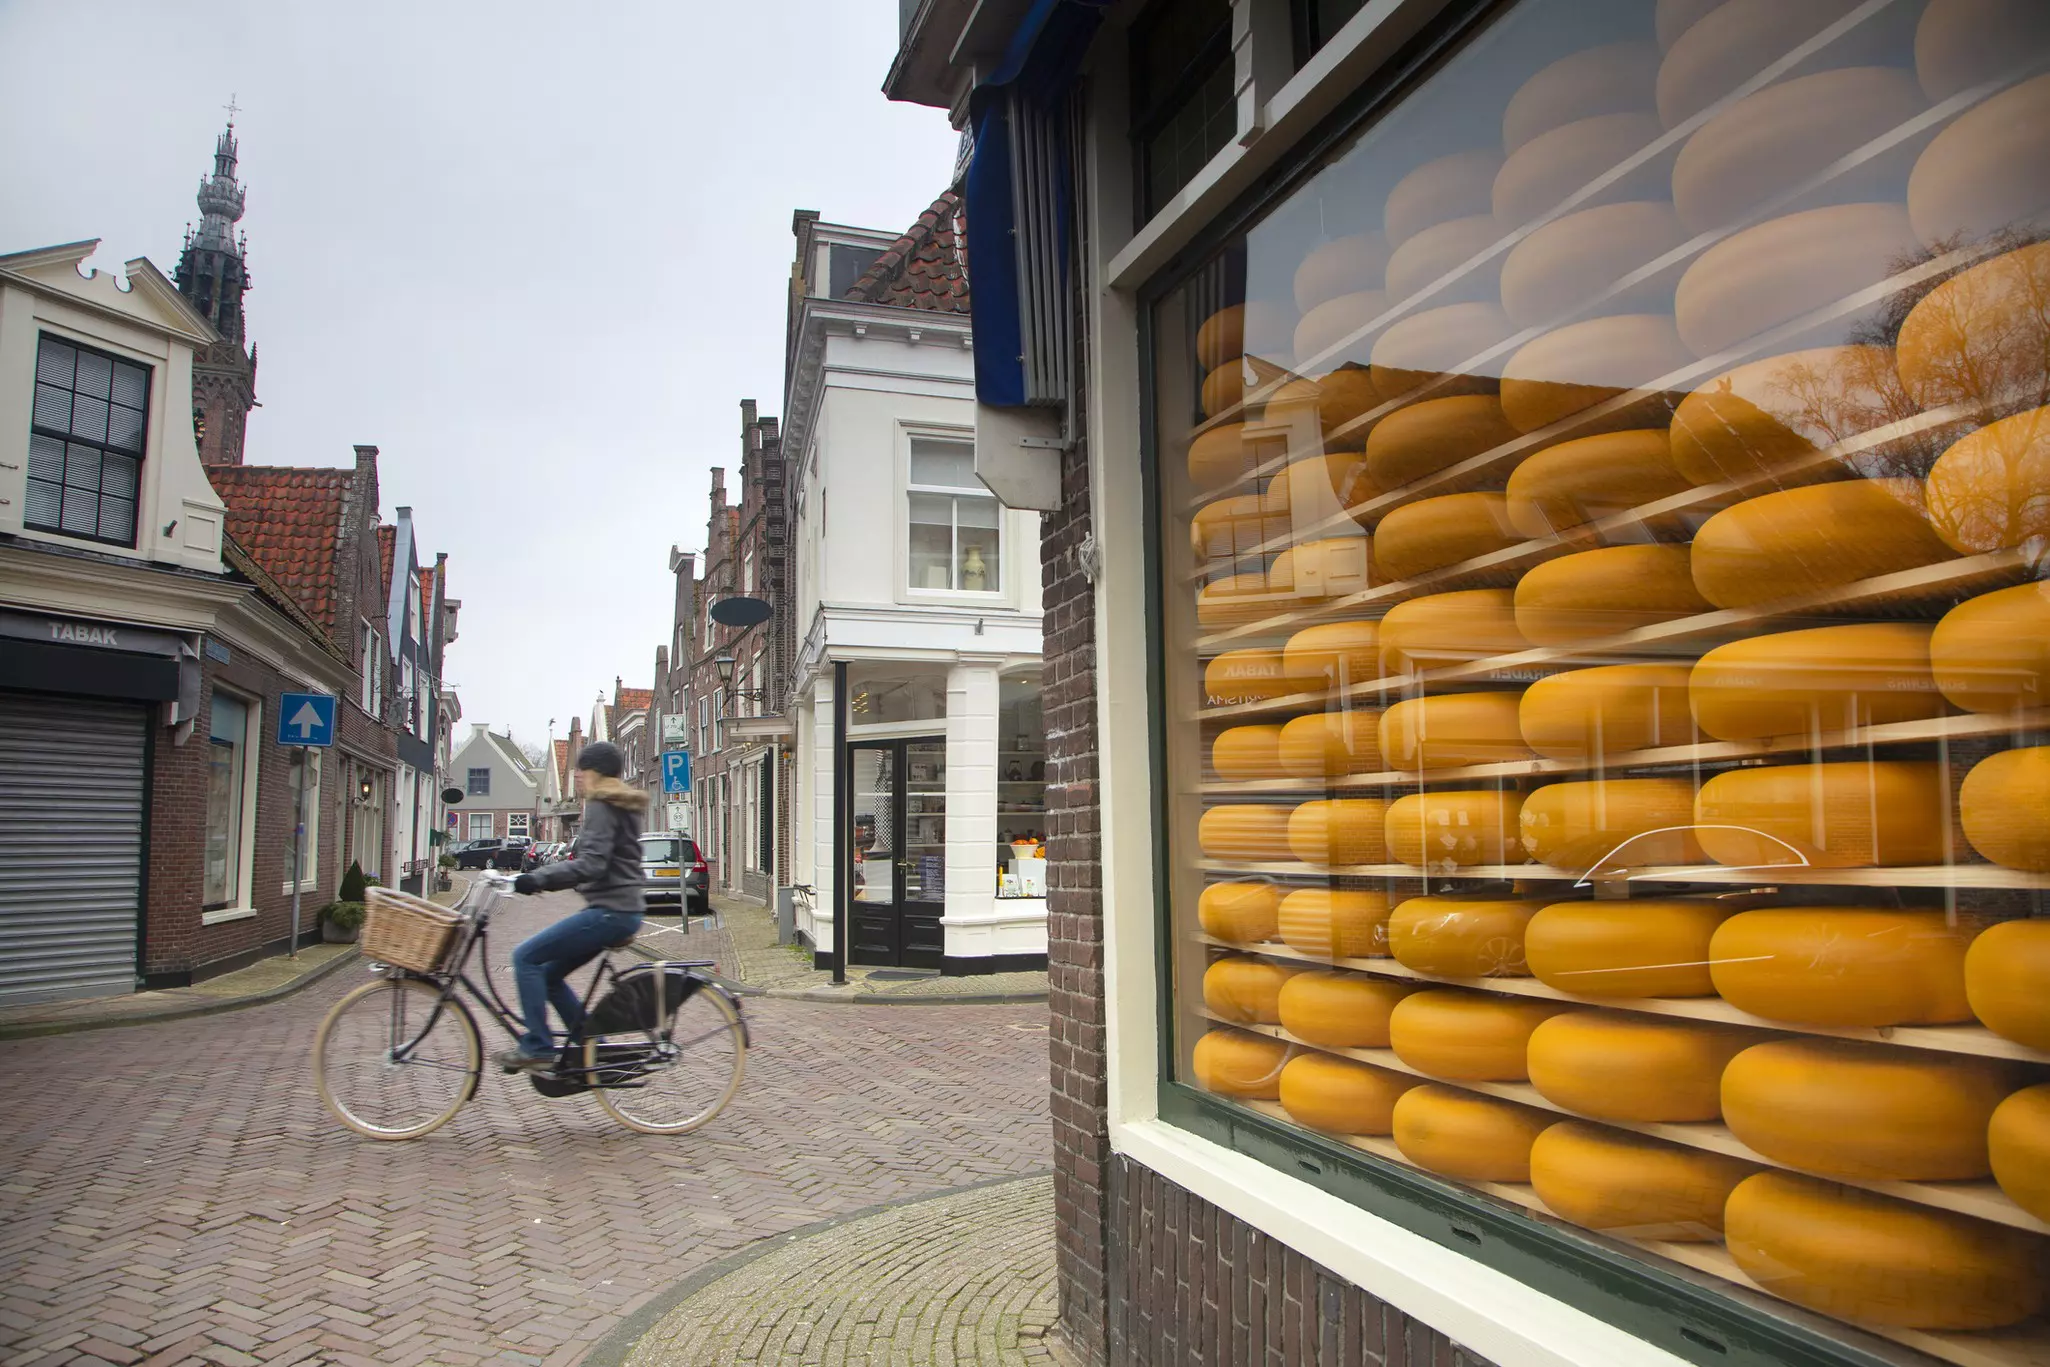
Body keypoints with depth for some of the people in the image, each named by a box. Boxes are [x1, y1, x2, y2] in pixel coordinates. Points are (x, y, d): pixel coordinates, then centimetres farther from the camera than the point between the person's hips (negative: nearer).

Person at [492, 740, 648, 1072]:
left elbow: (591, 865, -24)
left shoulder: (601, 807, -12)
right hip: (623, 910, 10)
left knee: (526, 958, -8)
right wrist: (541, 876, 23)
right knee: (549, 973, 16)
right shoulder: (622, 806, 19)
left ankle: (537, 1049, -7)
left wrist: (537, 878, -24)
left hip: (609, 911, -10)